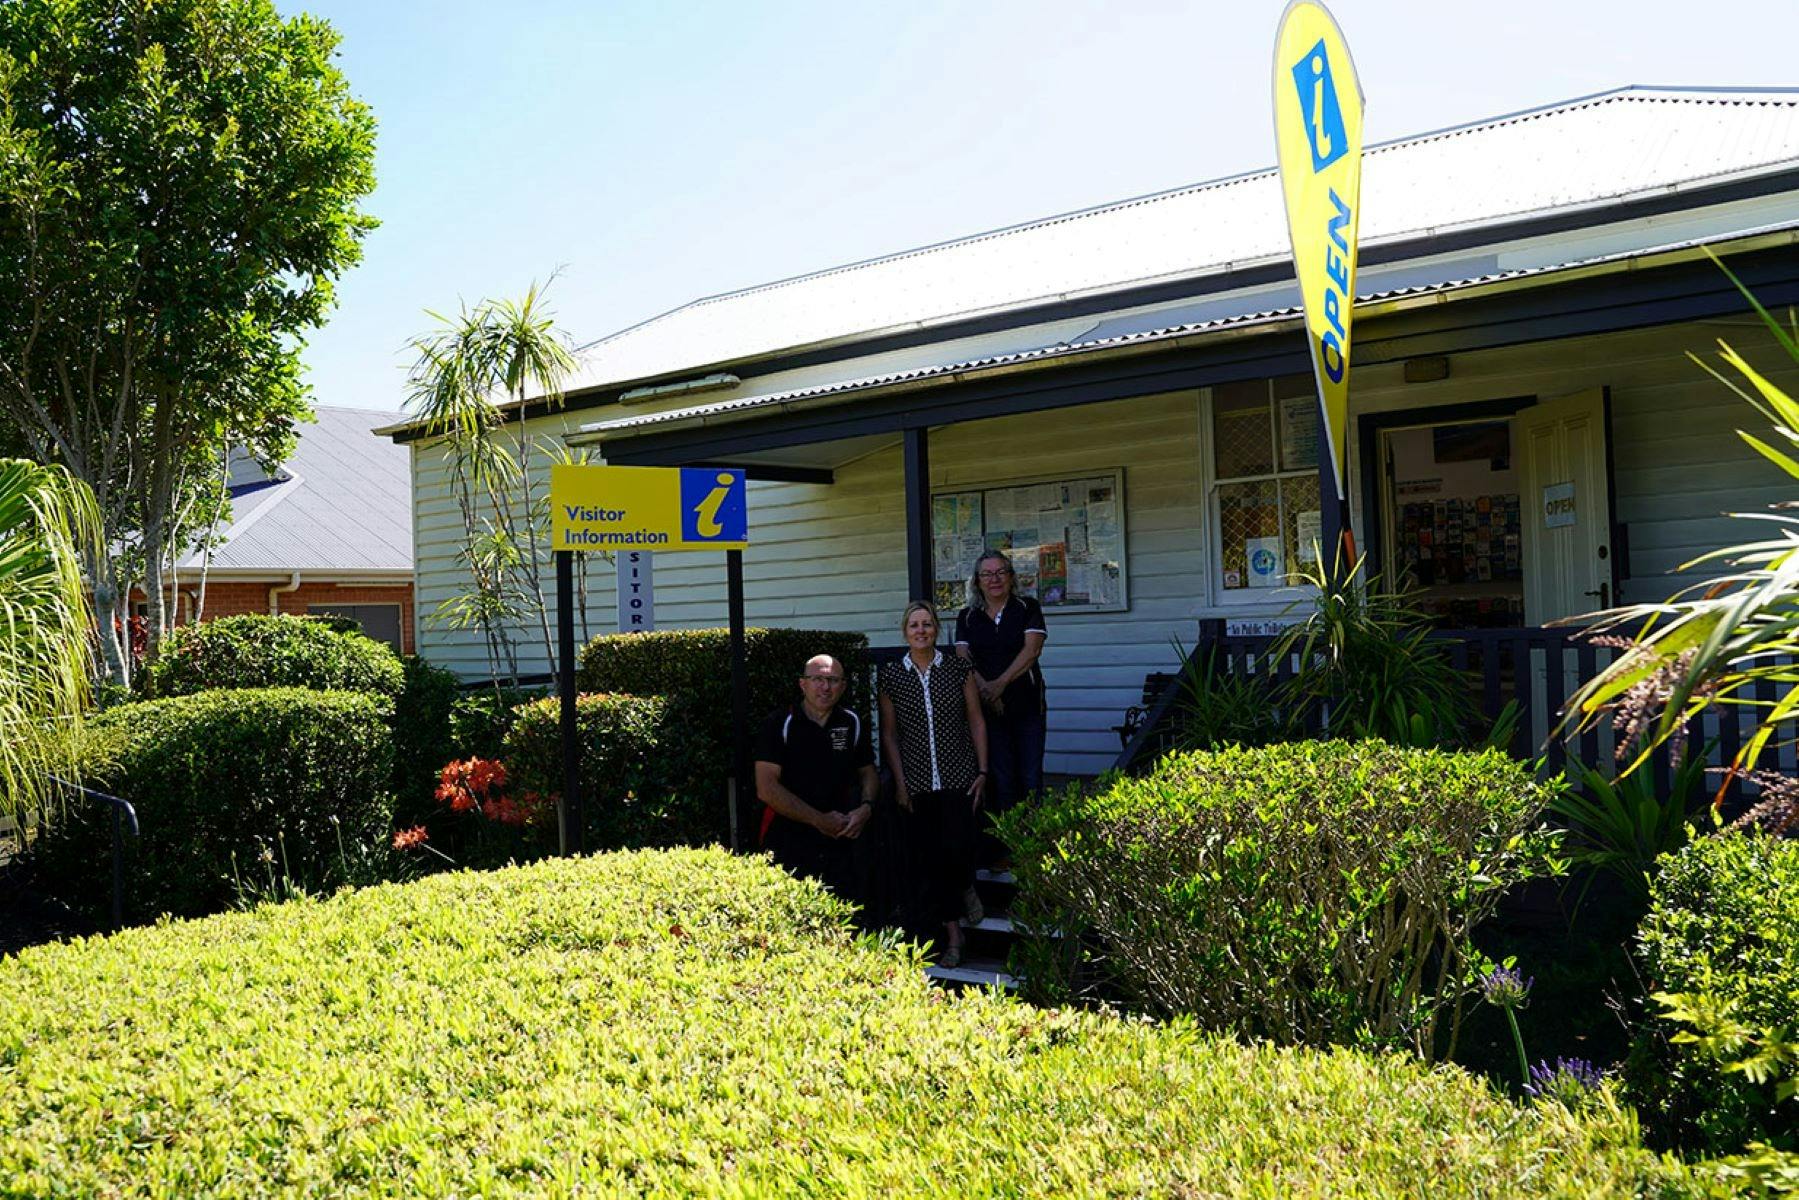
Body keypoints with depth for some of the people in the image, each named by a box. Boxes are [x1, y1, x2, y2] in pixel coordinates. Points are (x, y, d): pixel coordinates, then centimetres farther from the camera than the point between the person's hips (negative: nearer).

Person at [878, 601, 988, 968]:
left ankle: (966, 888, 23)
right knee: (928, 858, 2)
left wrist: (983, 771, 0)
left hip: (959, 777, -1)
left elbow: (976, 721, 5)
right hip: (918, 782, 1)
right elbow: (889, 733, 5)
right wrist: (900, 783, 0)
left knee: (957, 848, -13)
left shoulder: (958, 668, 1)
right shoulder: (890, 676, 2)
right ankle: (952, 934, 14)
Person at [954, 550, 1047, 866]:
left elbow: (1031, 649, -8)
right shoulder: (967, 617, 10)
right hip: (988, 709, 1)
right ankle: (1004, 850, 5)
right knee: (1001, 779, 1)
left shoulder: (1028, 608, 4)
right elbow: (963, 659, 0)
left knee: (1031, 778, -1)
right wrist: (985, 689, -16)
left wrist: (1001, 683, -17)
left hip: (1027, 705, -1)